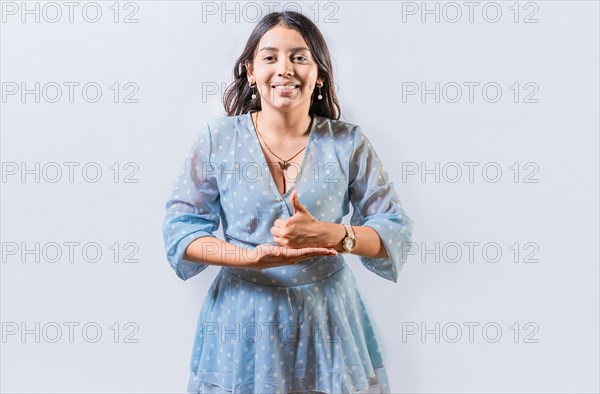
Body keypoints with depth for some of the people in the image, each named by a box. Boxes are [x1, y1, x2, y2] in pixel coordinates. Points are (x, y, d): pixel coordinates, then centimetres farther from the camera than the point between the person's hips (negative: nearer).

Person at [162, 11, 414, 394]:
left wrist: (331, 234, -23)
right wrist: (254, 257, -20)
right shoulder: (218, 139, -4)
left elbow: (396, 232, -5)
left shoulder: (348, 143, -4)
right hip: (243, 316, 0)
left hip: (328, 318, 0)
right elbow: (181, 229, -5)